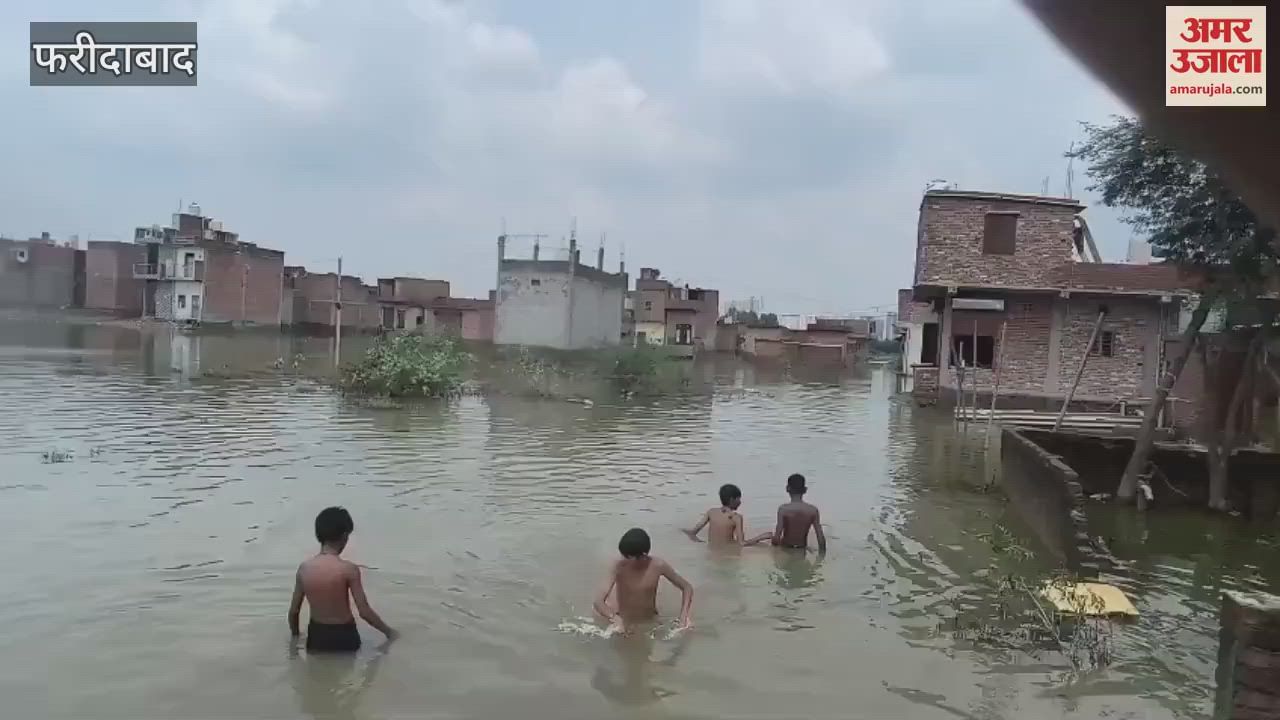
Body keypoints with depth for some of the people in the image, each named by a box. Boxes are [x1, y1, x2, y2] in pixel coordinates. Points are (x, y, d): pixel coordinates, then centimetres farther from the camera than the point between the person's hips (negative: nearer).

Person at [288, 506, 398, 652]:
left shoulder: (304, 567, -5)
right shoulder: (348, 569, -19)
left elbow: (293, 611, 3)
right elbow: (364, 612, -16)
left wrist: (295, 636, 22)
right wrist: (388, 631, -1)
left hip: (316, 636, 4)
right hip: (344, 637, -4)